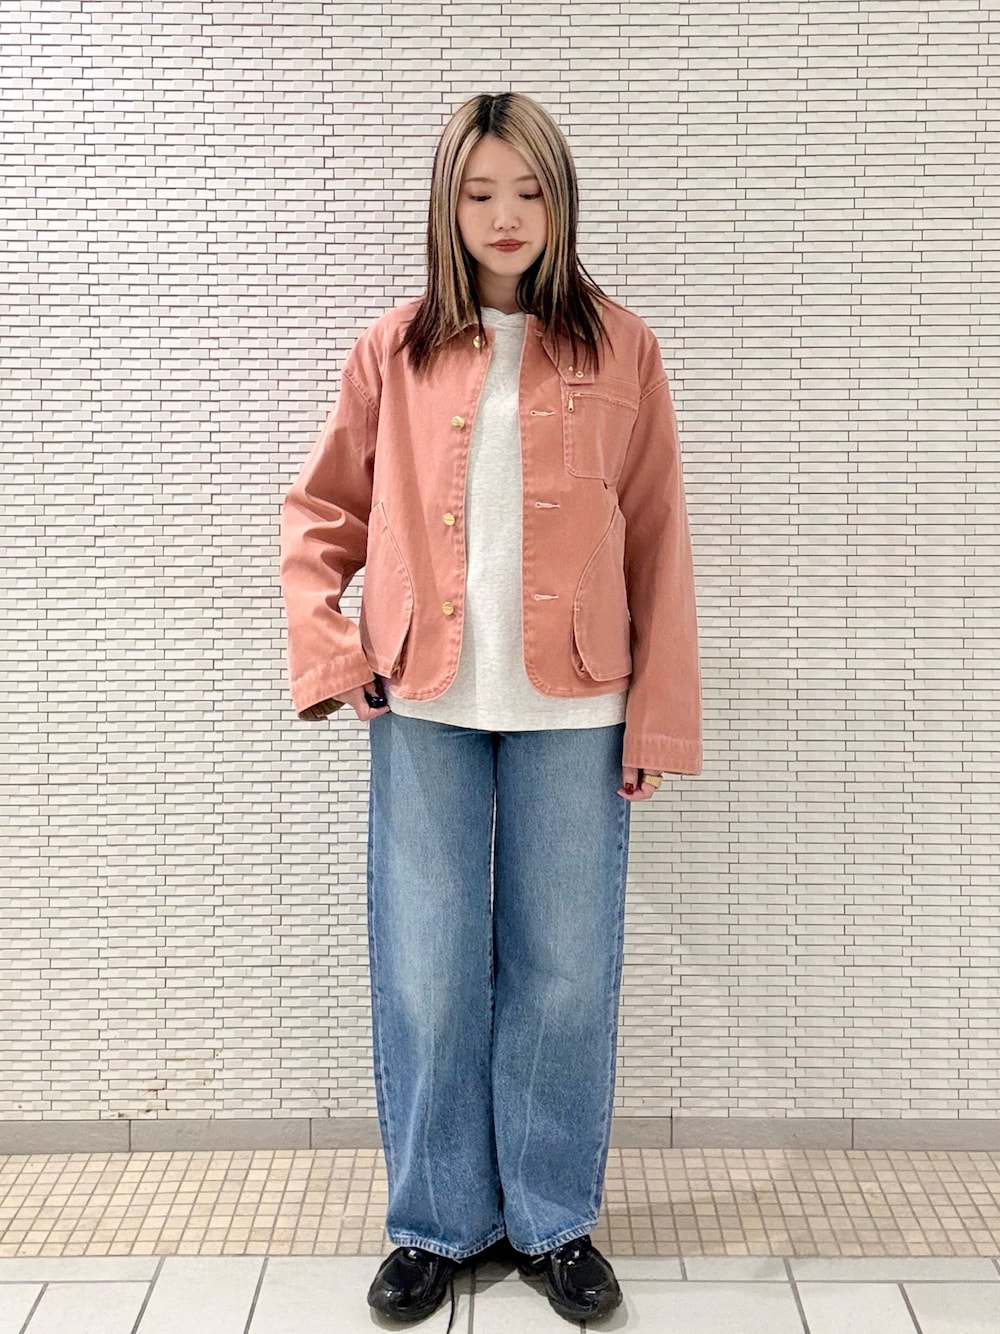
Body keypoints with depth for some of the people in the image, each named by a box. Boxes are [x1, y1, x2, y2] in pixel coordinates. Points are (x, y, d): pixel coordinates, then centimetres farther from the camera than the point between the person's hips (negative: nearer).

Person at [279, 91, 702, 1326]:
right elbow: (319, 512, 12)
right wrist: (326, 647, -1)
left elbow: (657, 544, 2)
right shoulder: (393, 350, 6)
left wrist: (660, 715, -1)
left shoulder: (620, 348, 3)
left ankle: (554, 1223, 27)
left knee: (564, 971, 7)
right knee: (426, 973, 7)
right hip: (425, 708, 1)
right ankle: (436, 1223, 27)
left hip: (572, 711, -1)